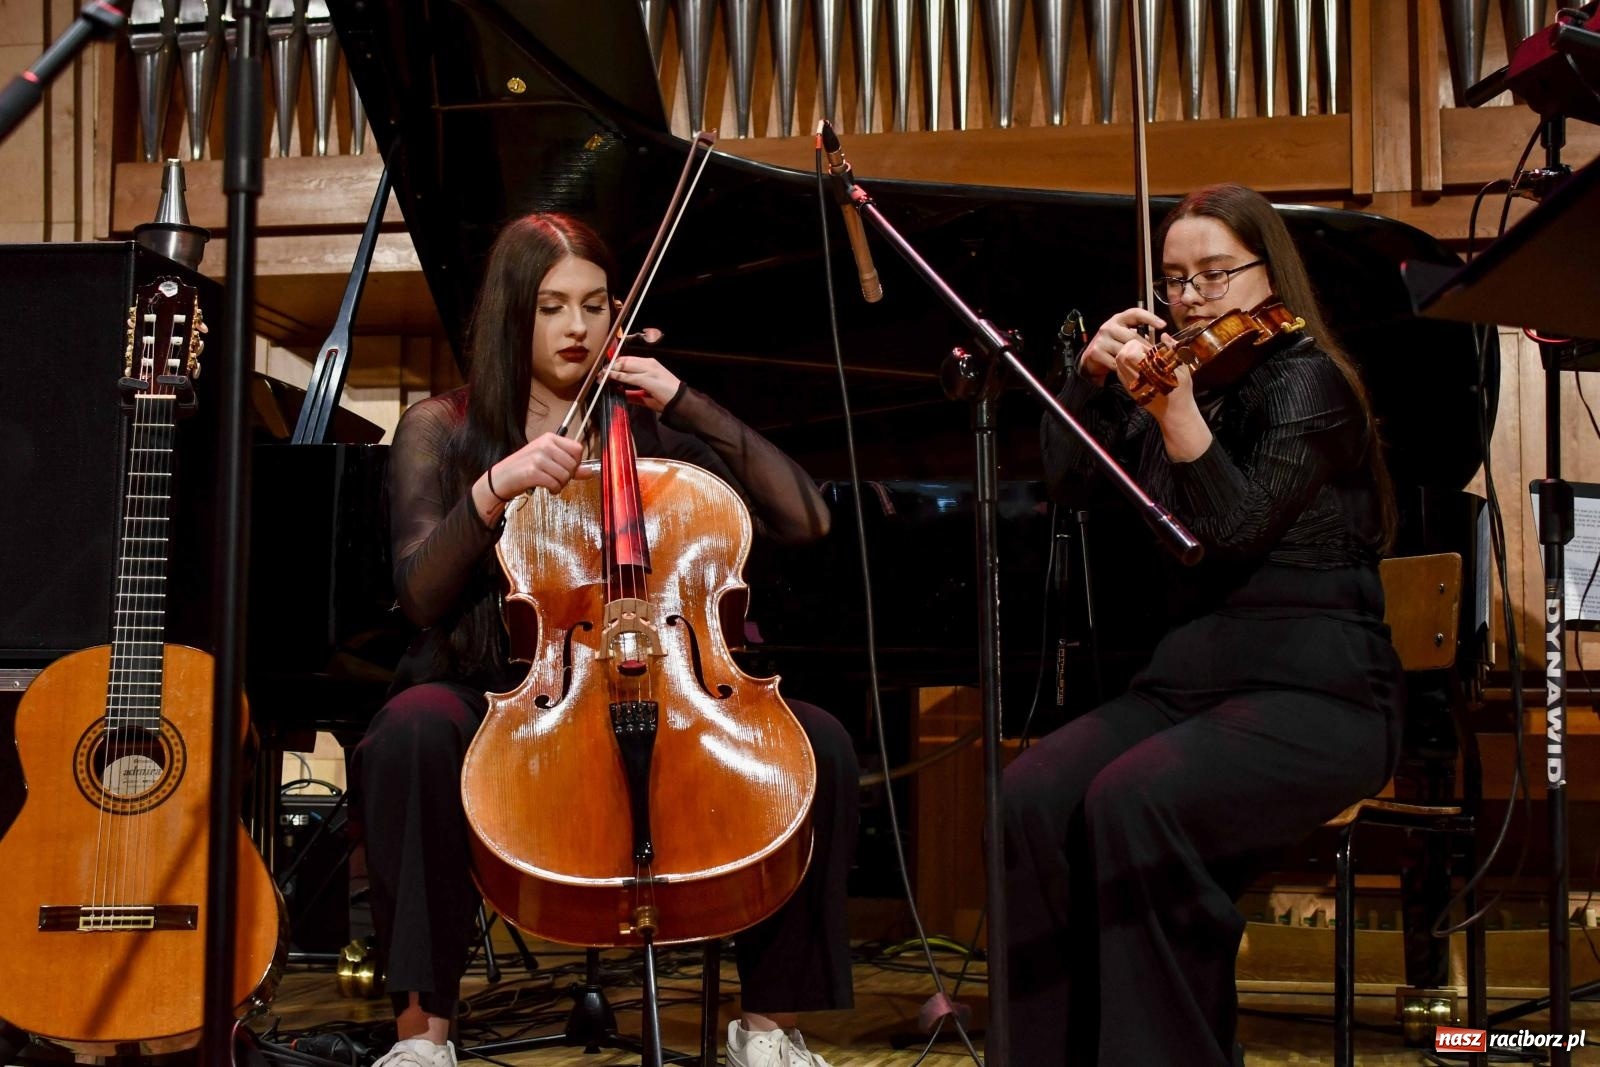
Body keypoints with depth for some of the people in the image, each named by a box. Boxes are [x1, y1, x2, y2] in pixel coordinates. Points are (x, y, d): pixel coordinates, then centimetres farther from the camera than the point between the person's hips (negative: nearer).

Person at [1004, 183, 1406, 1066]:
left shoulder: (1307, 380, -4)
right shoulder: (1197, 380, 17)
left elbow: (1236, 526, -18)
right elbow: (1067, 480, 15)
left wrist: (1174, 409, -30)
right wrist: (1093, 376, 1)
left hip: (1313, 696, -6)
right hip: (1188, 682, 6)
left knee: (1133, 801, -33)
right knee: (1034, 796, -21)